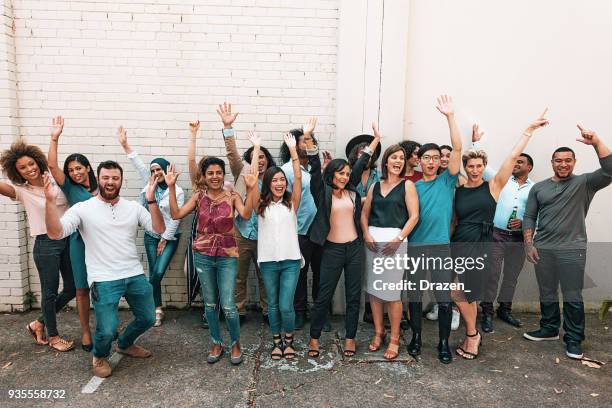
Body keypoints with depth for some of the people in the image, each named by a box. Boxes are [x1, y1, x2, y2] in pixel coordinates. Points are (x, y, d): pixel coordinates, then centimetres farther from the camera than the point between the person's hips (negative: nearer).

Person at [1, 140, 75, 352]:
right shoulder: (21, 191, -5)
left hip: (67, 240, 4)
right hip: (45, 244, -4)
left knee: (72, 288, 11)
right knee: (50, 291, 6)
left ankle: (39, 323, 33)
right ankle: (52, 335, 27)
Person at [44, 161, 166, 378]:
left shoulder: (134, 207, 5)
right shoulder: (83, 208, -2)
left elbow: (159, 229, -5)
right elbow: (55, 233, -13)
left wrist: (151, 200, -17)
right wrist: (50, 201, -24)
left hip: (135, 275, 4)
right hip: (104, 280, -4)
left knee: (148, 319, 14)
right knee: (107, 330, -11)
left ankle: (125, 344, 46)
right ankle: (100, 356, 26)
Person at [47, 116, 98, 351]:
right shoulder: (70, 187, 2)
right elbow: (52, 165, -11)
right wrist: (55, 138, -17)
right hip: (80, 241, -1)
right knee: (82, 288, 6)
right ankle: (85, 331, 20)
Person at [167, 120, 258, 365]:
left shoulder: (232, 196, -5)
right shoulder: (198, 196, 2)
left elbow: (246, 214, -23)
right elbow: (176, 214, -7)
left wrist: (250, 189, -32)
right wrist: (171, 188, -12)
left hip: (227, 256, -2)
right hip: (203, 255, 3)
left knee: (228, 305, -3)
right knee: (210, 303, 13)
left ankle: (236, 344, 22)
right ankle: (217, 343, 32)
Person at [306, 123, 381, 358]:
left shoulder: (351, 191, 7)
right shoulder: (323, 192, -2)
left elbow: (361, 164, 11)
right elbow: (316, 169, -13)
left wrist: (376, 139, 16)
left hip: (355, 248, 4)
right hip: (332, 249, -3)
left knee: (354, 295, 10)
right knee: (324, 296, 4)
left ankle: (350, 338, 25)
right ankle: (314, 337, 21)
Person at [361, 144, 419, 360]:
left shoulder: (407, 185, 3)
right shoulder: (375, 186, 14)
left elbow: (414, 216, -5)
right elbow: (364, 214, 13)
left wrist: (399, 239, -14)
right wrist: (367, 235, -3)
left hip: (395, 240, -4)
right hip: (373, 240, 4)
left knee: (392, 293, -2)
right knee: (373, 289, 8)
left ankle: (394, 339, 14)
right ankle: (379, 332, 25)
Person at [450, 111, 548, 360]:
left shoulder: (493, 186, 1)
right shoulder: (458, 191, 7)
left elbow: (513, 156, -5)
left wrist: (530, 129, -5)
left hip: (479, 246, -3)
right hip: (457, 245, 3)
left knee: (467, 294, 0)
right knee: (464, 295, 7)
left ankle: (471, 335, 25)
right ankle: (472, 335, 29)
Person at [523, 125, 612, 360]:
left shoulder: (584, 183, 3)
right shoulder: (538, 188, 9)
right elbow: (529, 217, 8)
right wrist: (528, 244, -1)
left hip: (572, 250, -3)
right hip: (542, 250, 3)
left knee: (573, 297, 2)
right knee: (547, 294, 14)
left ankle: (574, 340, 14)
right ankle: (549, 329, 30)